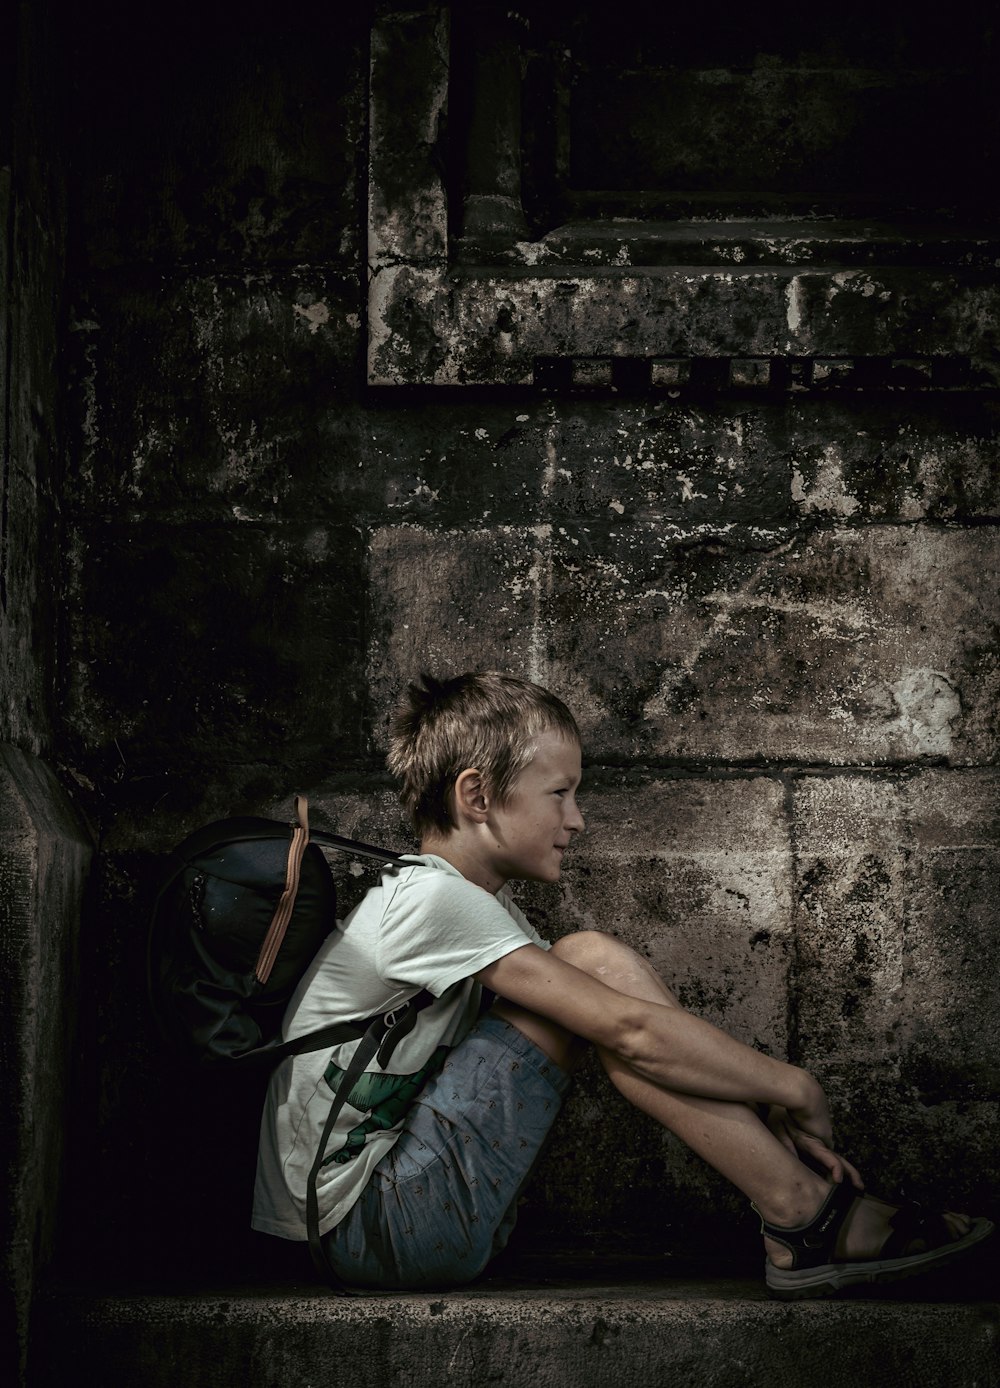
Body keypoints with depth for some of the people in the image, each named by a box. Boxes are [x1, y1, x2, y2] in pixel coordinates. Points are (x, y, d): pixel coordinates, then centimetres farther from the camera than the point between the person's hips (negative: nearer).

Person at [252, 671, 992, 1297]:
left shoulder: (474, 901, 14)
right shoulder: (430, 898, -17)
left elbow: (617, 1030, 10)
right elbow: (631, 1033, -23)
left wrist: (765, 1116, -1)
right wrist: (793, 1090, -12)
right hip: (370, 1228, -9)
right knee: (595, 961, -16)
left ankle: (803, 1215, -1)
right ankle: (808, 1221, -12)